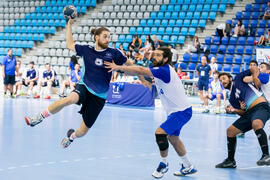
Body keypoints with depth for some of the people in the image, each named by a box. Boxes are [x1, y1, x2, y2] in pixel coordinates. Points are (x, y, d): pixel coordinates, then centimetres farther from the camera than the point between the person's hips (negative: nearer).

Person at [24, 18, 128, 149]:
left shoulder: (113, 53, -3)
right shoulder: (87, 50, 2)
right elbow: (70, 45, 13)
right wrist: (69, 24, 9)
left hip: (99, 97, 0)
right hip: (84, 87, 0)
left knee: (83, 131, 2)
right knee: (70, 99, -38)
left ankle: (72, 136, 40)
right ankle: (40, 118, -24)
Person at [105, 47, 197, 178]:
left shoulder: (165, 70, -24)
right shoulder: (158, 69, 4)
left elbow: (140, 71, -32)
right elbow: (140, 71, 0)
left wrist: (119, 67, -30)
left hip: (181, 111, -11)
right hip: (175, 111, 11)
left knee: (160, 133, -19)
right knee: (172, 137, 20)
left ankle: (164, 164, 2)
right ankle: (188, 167, 34)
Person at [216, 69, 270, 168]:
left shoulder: (238, 79, 9)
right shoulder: (232, 98, 22)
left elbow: (253, 70, 9)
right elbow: (243, 113, 16)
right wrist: (234, 110, -2)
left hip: (261, 107, -8)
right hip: (249, 112, 8)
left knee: (256, 124, -39)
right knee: (230, 131, 8)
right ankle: (230, 161, 19)